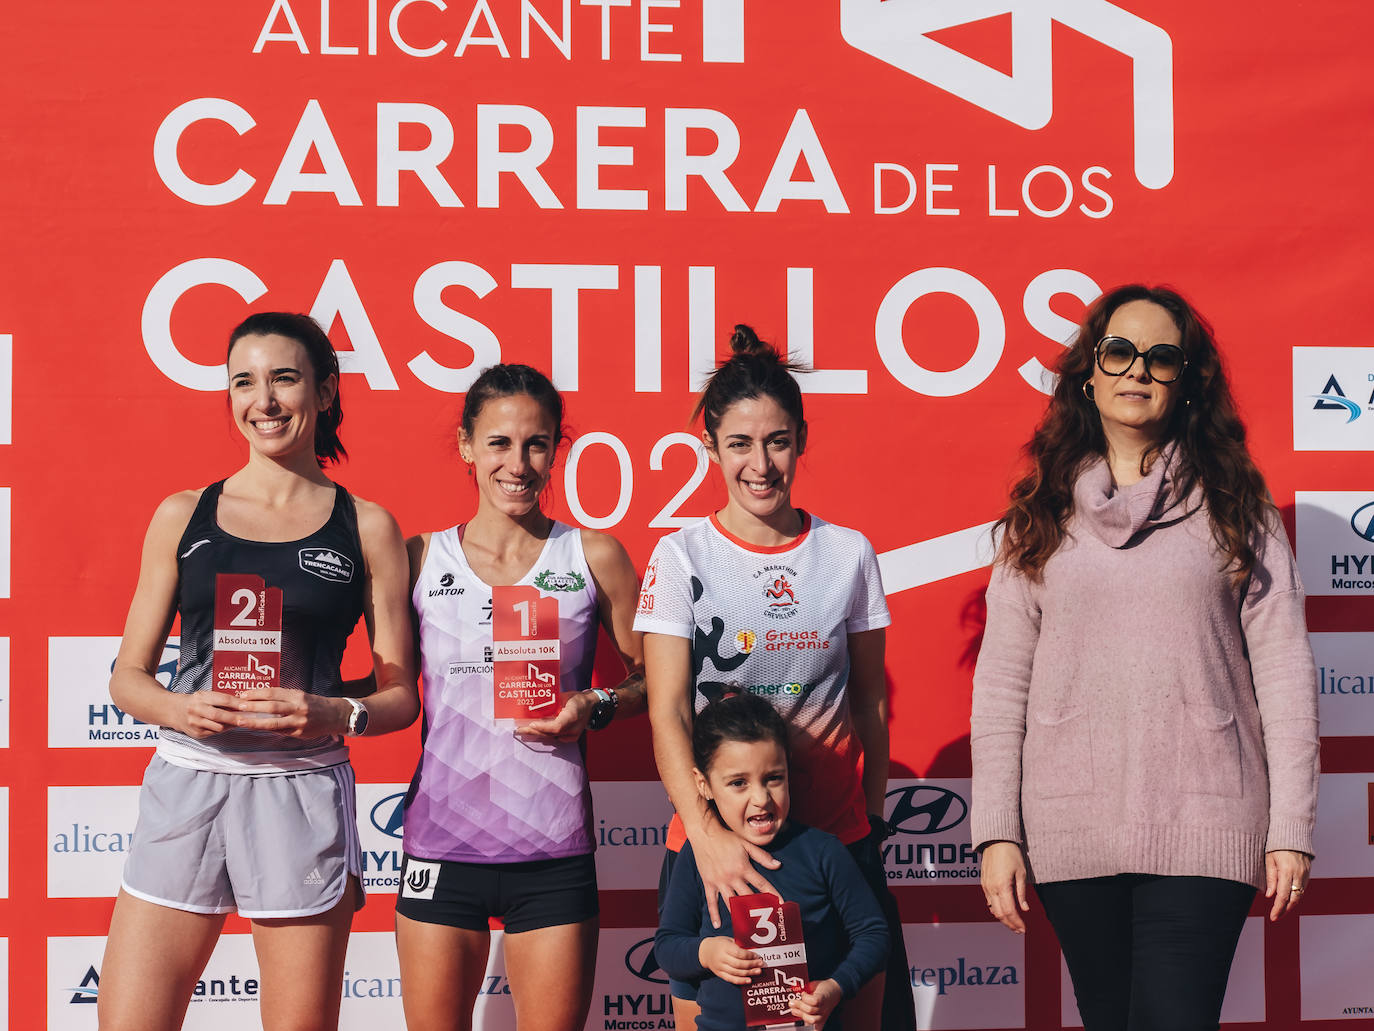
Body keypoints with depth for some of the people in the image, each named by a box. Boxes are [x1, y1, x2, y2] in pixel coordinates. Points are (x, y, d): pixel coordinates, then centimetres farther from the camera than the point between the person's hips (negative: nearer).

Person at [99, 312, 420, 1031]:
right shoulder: (182, 516, 10)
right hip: (186, 784, 1)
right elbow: (128, 676, 11)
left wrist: (335, 715, -14)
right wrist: (178, 708, -10)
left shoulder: (366, 528, 6)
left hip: (302, 793, -1)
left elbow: (400, 694, 6)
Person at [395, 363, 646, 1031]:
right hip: (441, 841, 1)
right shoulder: (421, 559, 5)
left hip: (552, 848, 0)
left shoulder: (594, 557, 4)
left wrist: (596, 708, -7)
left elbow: (649, 675, 10)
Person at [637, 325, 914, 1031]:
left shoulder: (848, 554, 5)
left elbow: (870, 700, 12)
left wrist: (873, 818, 9)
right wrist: (706, 831, -23)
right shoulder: (681, 558, -2)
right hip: (713, 839, -2)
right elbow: (667, 714, -9)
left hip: (837, 838, 2)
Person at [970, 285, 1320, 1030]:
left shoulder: (1232, 505, 6)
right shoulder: (1042, 516, 9)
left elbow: (1282, 667, 3)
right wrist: (997, 832, 0)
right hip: (1071, 826, 2)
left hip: (1202, 825, -2)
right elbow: (1002, 681, 7)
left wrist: (1291, 827, -3)